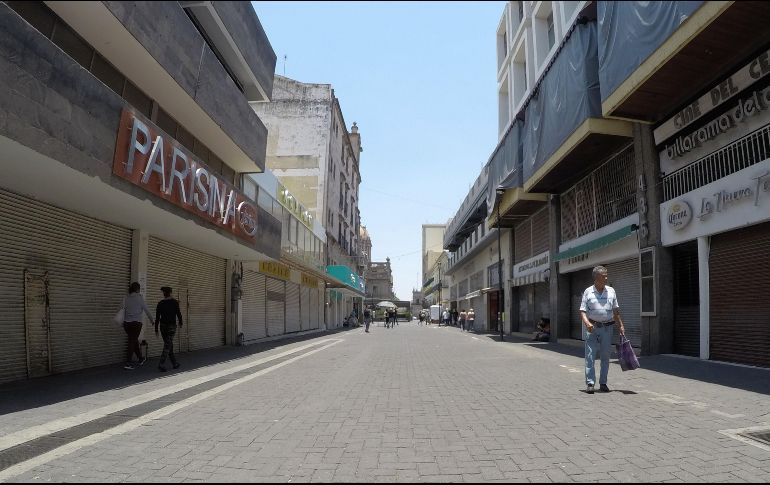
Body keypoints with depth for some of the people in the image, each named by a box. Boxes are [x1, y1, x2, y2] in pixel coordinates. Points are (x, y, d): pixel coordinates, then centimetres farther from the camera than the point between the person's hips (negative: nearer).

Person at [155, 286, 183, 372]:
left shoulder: (160, 303, 2)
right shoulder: (174, 302, -7)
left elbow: (157, 317, 1)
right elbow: (178, 313, -4)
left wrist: (156, 329, 7)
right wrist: (181, 322, 14)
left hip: (163, 326, 4)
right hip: (171, 326, -4)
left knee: (169, 345, 14)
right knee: (167, 346, -5)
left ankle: (175, 363, 21)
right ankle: (161, 364, -17)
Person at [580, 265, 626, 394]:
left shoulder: (611, 291, 7)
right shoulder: (588, 292, -1)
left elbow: (616, 311, 13)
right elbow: (583, 311, -4)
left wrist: (621, 326, 9)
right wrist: (587, 323, -21)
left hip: (607, 327, 3)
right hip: (592, 328, -3)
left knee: (605, 357, 7)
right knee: (590, 356, -5)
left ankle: (603, 383, 16)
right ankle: (590, 383, -2)